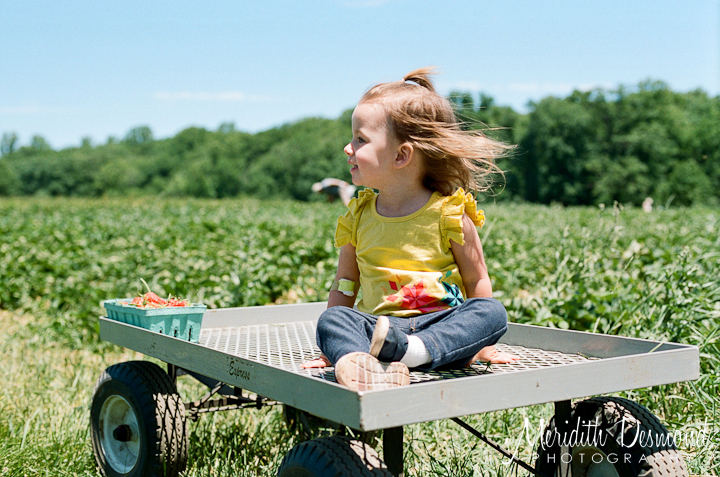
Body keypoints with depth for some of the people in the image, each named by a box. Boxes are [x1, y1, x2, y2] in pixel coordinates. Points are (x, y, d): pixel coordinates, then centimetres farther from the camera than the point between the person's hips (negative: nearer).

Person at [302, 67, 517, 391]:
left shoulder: (449, 213, -2)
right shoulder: (359, 215, 9)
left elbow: (477, 281, 3)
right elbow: (345, 283, 15)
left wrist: (483, 346, 2)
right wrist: (331, 348, 10)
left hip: (441, 323, -2)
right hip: (378, 325, 2)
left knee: (492, 313, -28)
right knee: (332, 319, -25)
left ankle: (412, 350, -47)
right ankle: (358, 361, -54)